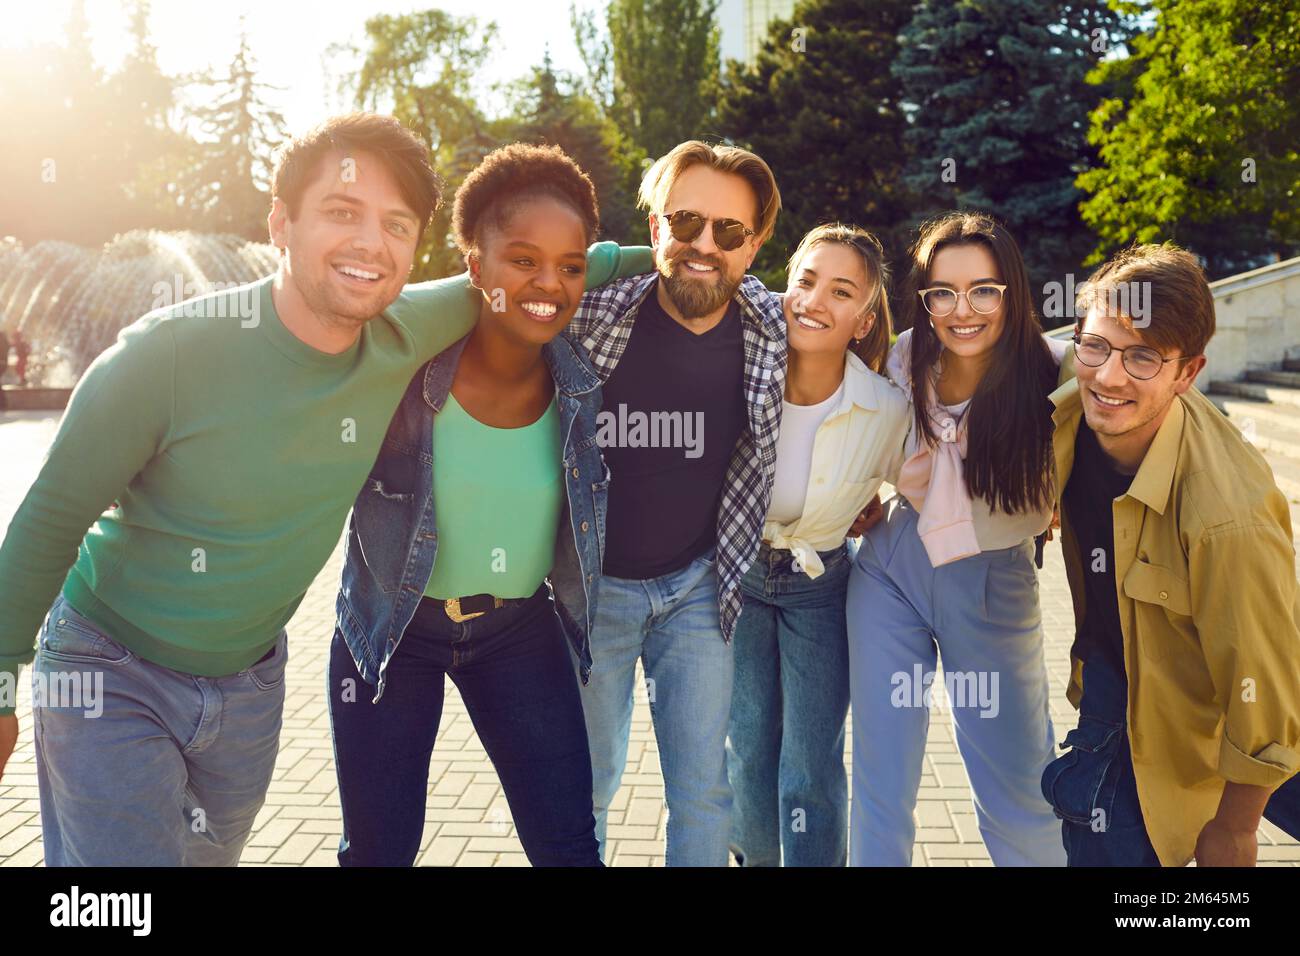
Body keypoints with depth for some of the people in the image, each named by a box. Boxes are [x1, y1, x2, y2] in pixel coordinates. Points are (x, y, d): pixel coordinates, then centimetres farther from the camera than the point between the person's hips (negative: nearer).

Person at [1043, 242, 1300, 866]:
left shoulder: (1229, 515, -38)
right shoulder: (1069, 415, -21)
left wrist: (1232, 831, -12)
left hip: (1201, 716, -5)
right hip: (1112, 686, 5)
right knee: (1100, 848, 18)